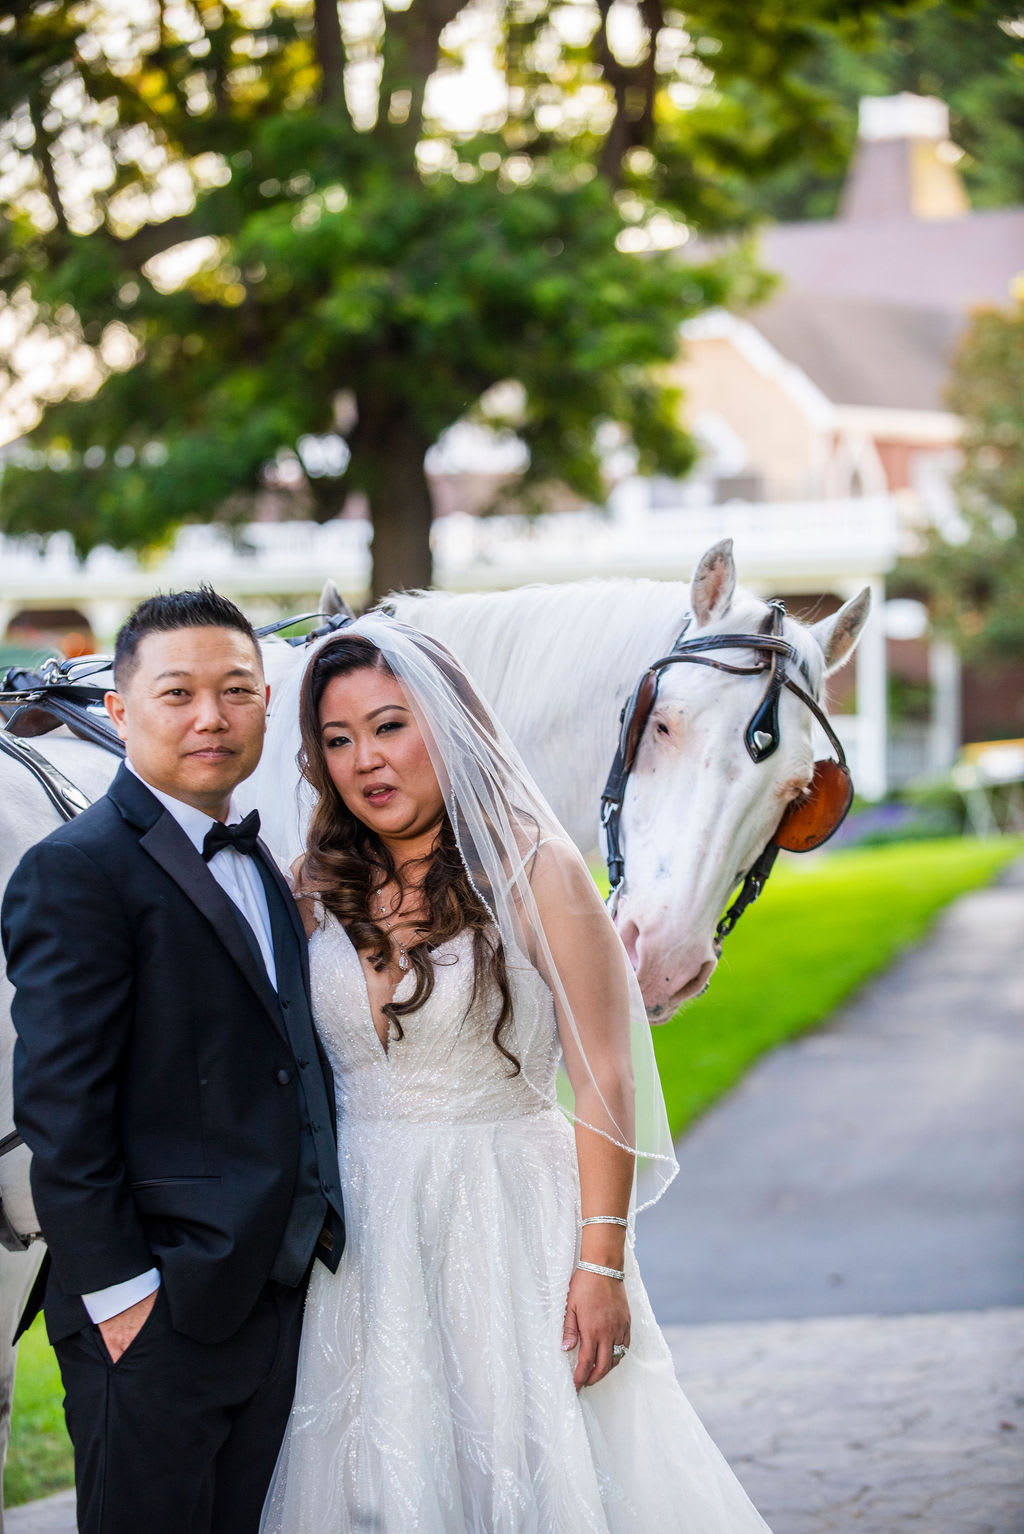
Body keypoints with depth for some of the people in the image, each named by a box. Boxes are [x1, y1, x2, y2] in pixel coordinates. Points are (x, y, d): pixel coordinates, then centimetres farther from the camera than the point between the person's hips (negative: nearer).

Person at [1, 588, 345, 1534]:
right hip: (154, 1313, -8)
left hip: (277, 1300, 8)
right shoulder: (76, 870, -11)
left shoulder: (260, 870, 16)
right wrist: (116, 1294, -18)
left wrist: (312, 1237, 10)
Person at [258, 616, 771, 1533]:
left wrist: (603, 1263, -14)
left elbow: (603, 1078, -9)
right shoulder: (316, 892, 5)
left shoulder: (535, 872, -7)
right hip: (357, 1240, 4)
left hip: (510, 1220, -3)